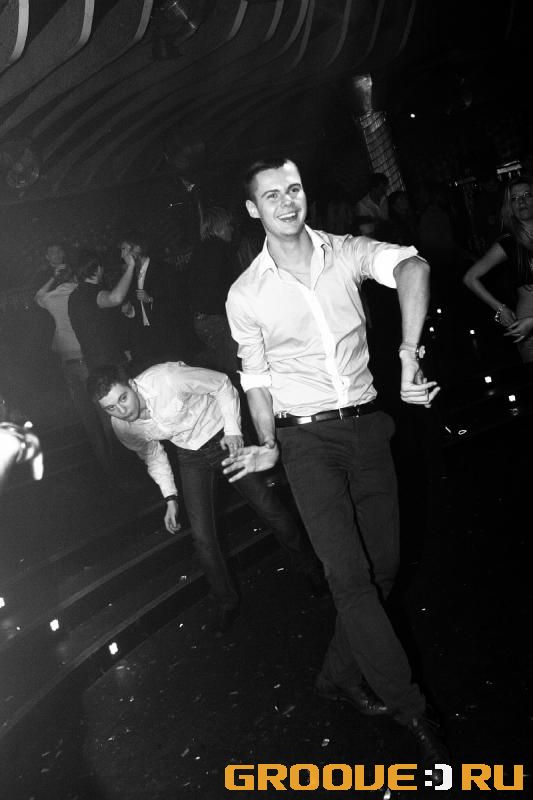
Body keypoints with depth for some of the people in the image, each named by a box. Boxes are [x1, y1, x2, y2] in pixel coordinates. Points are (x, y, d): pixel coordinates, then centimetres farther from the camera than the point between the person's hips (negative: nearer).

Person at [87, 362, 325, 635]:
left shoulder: (165, 378, -32)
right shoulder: (122, 427, -15)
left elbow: (222, 384, -17)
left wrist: (233, 429, -23)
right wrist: (170, 498, 2)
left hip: (224, 437, -3)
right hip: (191, 458, 4)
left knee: (270, 509, 0)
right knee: (202, 536, -4)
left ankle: (310, 569, 25)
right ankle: (228, 602, 20)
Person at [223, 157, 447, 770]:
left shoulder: (347, 253, -2)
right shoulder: (245, 294, 0)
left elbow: (411, 267, -22)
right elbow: (256, 375, 8)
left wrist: (408, 354, -36)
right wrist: (268, 446, -3)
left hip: (366, 425, 2)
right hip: (306, 438, -2)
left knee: (382, 565, 9)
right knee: (350, 575, -9)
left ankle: (342, 675, 31)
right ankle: (412, 712, 5)